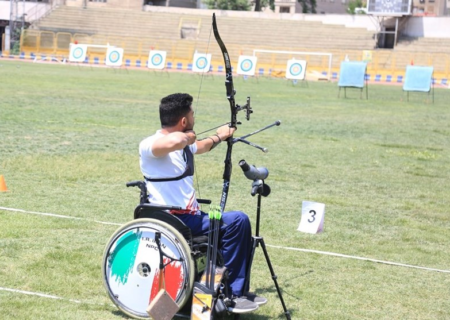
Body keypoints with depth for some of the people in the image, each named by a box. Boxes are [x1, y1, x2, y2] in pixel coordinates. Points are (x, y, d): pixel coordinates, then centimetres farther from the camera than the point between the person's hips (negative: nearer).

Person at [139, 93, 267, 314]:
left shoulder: (184, 145, 13)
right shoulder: (149, 146, -16)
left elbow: (201, 147, 39)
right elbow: (175, 141, -40)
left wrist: (218, 137, 54)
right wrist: (188, 137, -18)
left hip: (189, 217, 10)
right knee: (237, 221, -18)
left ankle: (236, 291, 15)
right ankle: (229, 293, -10)